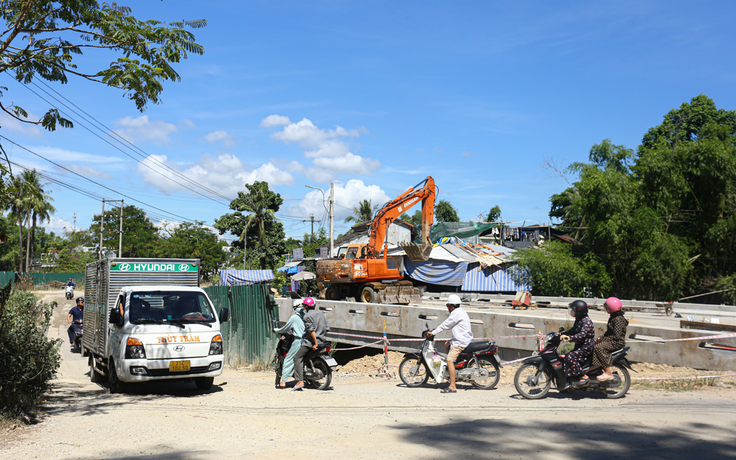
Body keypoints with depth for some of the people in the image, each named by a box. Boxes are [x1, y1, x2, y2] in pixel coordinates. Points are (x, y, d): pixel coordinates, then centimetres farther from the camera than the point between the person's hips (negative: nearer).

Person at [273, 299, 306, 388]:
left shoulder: (294, 318, -6)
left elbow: (285, 329, 2)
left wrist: (276, 330, 19)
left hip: (298, 341, -6)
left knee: (288, 360, 0)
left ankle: (283, 382, -4)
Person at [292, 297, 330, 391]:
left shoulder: (307, 316, -8)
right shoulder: (321, 314, 15)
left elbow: (311, 330, -17)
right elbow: (327, 329, 13)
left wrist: (315, 343, -18)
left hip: (311, 341, -8)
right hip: (322, 341, 8)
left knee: (297, 358, -6)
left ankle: (300, 381, -20)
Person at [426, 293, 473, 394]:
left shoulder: (456, 313, -15)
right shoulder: (460, 311, 17)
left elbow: (446, 325, -14)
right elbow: (448, 324, 27)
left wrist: (433, 332, -9)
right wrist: (439, 327, 26)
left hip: (461, 342, -11)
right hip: (465, 339, 11)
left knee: (450, 360, -19)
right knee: (446, 345, 31)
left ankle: (452, 387, -25)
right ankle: (451, 368, 33)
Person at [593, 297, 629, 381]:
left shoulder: (618, 319, -17)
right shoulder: (612, 318, 15)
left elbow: (616, 336, -22)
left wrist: (603, 339, -18)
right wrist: (601, 338, 7)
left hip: (617, 343, -11)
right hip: (611, 340, 11)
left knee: (599, 348, -31)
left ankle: (608, 373, -26)